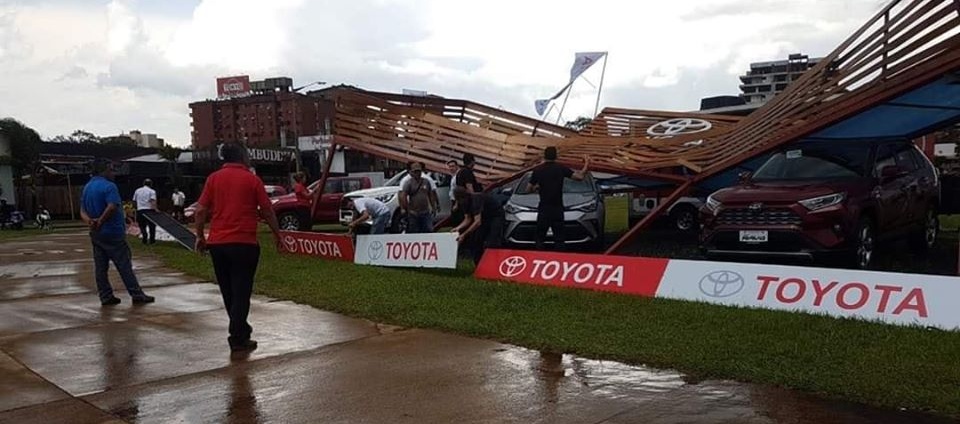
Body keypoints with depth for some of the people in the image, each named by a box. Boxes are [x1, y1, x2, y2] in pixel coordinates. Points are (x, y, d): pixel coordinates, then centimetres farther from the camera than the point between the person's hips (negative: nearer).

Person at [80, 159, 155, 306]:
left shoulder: (87, 188, 14)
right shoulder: (109, 186, -15)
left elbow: (82, 211, 10)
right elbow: (112, 207, -29)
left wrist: (90, 221, -9)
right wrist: (100, 222, -18)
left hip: (96, 234, 8)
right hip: (112, 233, -8)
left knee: (100, 266, 9)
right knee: (124, 265, -3)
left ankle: (106, 296, 12)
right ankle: (137, 294, 2)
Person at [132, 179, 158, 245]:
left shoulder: (137, 191, 12)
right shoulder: (152, 191, -1)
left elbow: (134, 201, 16)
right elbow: (153, 201, -15)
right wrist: (155, 209, -21)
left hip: (140, 210, 3)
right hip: (149, 209, -3)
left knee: (142, 226, 11)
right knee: (152, 225, 8)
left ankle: (144, 239, 5)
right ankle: (152, 240, 10)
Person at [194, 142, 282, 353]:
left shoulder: (214, 178, 5)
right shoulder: (252, 179, -2)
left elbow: (201, 210, 1)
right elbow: (267, 211, 0)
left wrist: (200, 236, 11)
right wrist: (277, 235, 11)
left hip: (217, 243, 4)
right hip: (244, 243, -4)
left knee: (228, 292, 17)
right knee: (241, 292, 2)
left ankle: (240, 329, 30)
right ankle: (238, 339, 2)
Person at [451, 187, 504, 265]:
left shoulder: (476, 199, -33)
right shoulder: (465, 203, -6)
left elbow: (478, 222, -40)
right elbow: (468, 219, -2)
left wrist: (464, 235, -42)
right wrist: (458, 228, -20)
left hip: (496, 216, -9)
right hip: (485, 217, 9)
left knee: (491, 245, -20)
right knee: (475, 241, 5)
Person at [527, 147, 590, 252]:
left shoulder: (538, 170, -3)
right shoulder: (561, 168, -3)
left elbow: (528, 189, 0)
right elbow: (580, 177, -3)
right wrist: (586, 165, 13)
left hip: (544, 209, 0)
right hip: (558, 208, 1)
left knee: (539, 237, 9)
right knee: (559, 238, 8)